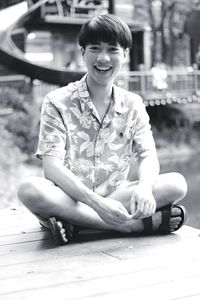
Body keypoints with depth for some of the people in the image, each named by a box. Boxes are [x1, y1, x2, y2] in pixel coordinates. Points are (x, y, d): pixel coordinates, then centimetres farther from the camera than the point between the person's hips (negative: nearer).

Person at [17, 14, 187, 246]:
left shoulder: (133, 105, 6)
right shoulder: (57, 102, -5)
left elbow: (148, 156, -2)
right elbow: (52, 166, -15)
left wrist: (144, 187, -28)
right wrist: (97, 203, -30)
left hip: (115, 198, 3)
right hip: (68, 197, -2)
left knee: (177, 183, -19)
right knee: (29, 189, -35)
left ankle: (75, 223, -23)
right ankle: (137, 224, -29)